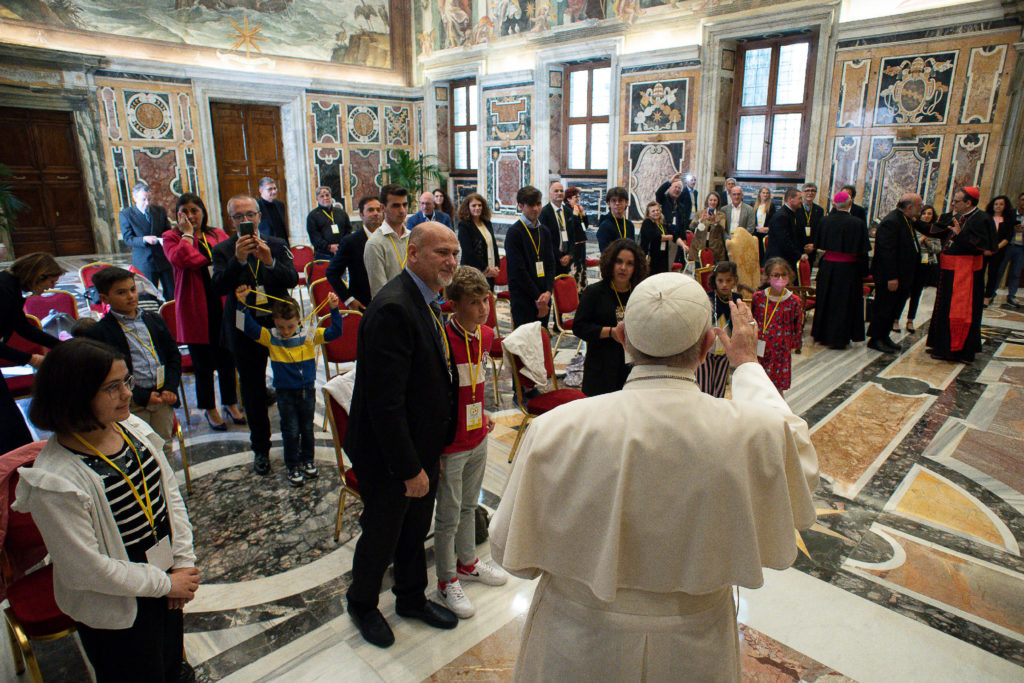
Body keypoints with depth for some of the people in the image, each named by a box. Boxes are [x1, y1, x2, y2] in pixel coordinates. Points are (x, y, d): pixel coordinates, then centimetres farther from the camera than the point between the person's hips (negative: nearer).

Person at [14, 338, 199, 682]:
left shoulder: (133, 428, -10)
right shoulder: (54, 481, -28)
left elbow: (170, 492, 0)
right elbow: (86, 569, -23)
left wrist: (184, 560, -4)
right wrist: (164, 584, -14)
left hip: (166, 579, 6)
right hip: (115, 610, -6)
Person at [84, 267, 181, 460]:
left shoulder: (154, 320, 10)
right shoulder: (98, 333, -5)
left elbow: (174, 355, 12)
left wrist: (170, 388, -2)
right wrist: (143, 397, -15)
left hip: (162, 397, 4)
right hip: (133, 404, -4)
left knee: (164, 448, 14)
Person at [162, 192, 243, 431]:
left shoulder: (218, 234, 11)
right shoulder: (172, 238, 0)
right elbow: (180, 259, -19)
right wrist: (187, 234, -12)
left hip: (223, 306, 3)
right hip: (196, 310, -3)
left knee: (227, 359, 12)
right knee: (203, 364, 7)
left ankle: (230, 403, 31)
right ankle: (210, 409, 25)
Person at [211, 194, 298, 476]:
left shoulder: (277, 245, 3)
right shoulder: (223, 250, -1)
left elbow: (292, 280, -10)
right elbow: (219, 287, -15)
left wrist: (269, 261, -27)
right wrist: (238, 260, -29)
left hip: (280, 324, 0)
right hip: (245, 330, 0)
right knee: (253, 391, 9)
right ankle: (261, 449, 23)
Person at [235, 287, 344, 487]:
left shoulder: (309, 335, -5)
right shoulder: (270, 338, -6)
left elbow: (334, 332, -6)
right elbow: (249, 327, -13)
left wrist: (334, 310, -18)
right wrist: (242, 304, -24)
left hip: (307, 390, 1)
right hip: (285, 393, -1)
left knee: (307, 428, 16)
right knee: (291, 431, 6)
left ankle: (307, 460, 34)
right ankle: (293, 467, 21)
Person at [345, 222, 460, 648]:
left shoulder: (426, 301, 4)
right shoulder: (392, 309, -27)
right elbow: (385, 401, -29)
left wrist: (434, 448, 11)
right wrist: (410, 468, -23)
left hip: (422, 448, 8)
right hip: (390, 456, -8)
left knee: (416, 531, 25)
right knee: (382, 536, 15)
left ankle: (412, 598, 48)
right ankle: (362, 605, 43)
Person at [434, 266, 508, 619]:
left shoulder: (485, 336, -1)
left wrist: (480, 414, 12)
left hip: (478, 439, 7)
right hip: (449, 445, -7)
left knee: (469, 506, 24)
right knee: (448, 517, 10)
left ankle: (467, 563, 45)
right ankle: (447, 581, 30)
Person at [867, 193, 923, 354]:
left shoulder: (908, 221, 12)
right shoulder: (891, 222, -19)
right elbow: (887, 252, -24)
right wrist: (891, 277, -24)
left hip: (902, 276, 10)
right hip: (889, 277, -10)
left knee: (894, 309, 15)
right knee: (884, 309, -1)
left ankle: (884, 337, 26)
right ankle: (875, 339, 10)